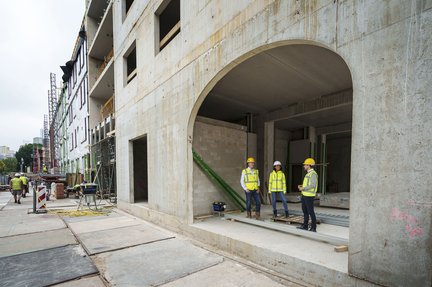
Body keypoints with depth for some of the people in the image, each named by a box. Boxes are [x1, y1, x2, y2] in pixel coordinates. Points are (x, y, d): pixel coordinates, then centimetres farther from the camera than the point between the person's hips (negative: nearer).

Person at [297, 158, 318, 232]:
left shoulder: (313, 174, -15)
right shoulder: (308, 174, 16)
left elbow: (313, 185, -24)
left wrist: (303, 188, -19)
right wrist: (301, 186, 8)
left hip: (309, 196, -10)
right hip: (304, 195, 10)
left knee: (311, 212, -2)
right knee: (305, 211, 15)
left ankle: (313, 228, 9)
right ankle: (305, 226, 24)